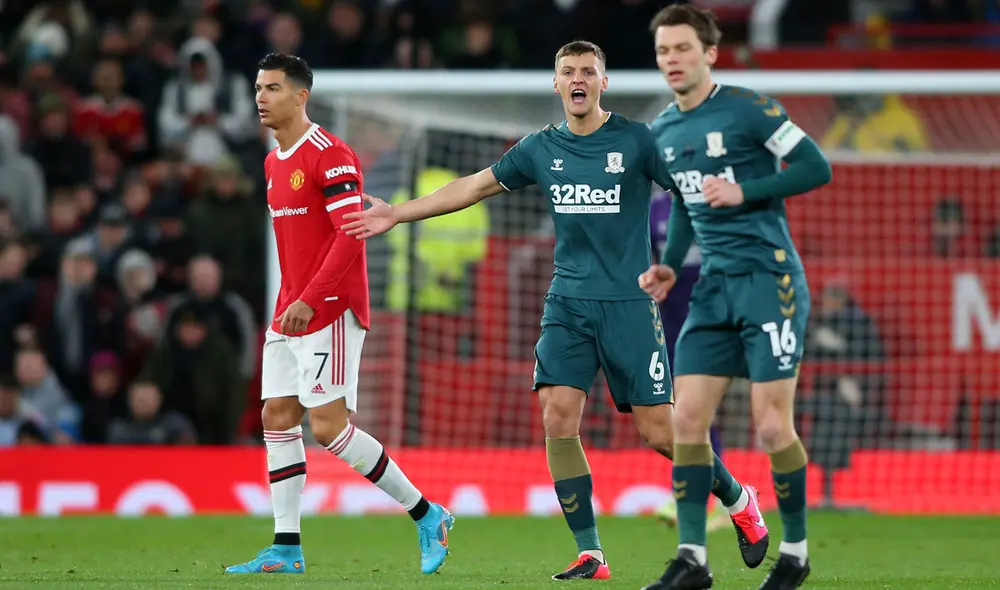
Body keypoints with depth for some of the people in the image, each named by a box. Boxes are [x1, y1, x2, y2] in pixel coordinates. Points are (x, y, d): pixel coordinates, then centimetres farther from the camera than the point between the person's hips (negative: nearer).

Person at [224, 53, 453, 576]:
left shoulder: (330, 156, -13)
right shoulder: (274, 162, 16)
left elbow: (351, 234, -20)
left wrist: (309, 300, -24)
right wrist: (291, 302, 18)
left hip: (330, 311, -9)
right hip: (289, 314, 9)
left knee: (328, 425, -13)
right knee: (277, 419, 4)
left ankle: (427, 516, -2)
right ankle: (286, 548, 6)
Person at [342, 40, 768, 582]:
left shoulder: (636, 140, -4)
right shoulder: (541, 149, 8)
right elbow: (474, 186, 18)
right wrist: (397, 213, 19)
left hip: (628, 303, -4)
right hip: (567, 303, 4)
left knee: (658, 432, -5)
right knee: (557, 416, -12)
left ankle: (738, 499, 22)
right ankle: (589, 554, -5)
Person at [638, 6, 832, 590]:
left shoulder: (748, 109, -9)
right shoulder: (662, 132, 12)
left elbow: (817, 167, -10)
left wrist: (745, 191, -18)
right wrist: (670, 265, 12)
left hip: (770, 279, -6)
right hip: (714, 287, 7)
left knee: (772, 426, -8)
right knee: (687, 419, -4)